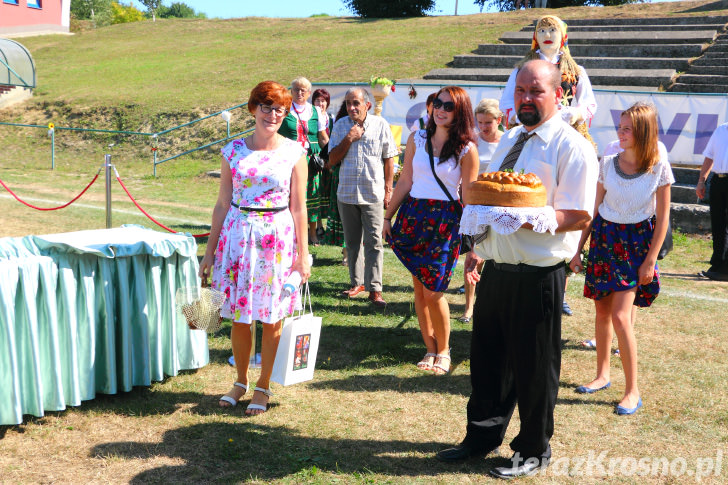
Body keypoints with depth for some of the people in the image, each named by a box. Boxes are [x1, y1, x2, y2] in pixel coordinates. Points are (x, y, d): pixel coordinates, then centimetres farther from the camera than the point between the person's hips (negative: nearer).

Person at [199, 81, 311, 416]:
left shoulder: (294, 153, 0)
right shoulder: (234, 150, 4)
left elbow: (298, 208, 1)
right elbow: (223, 203, 8)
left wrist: (302, 255, -1)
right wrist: (210, 250, 8)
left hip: (278, 238, -1)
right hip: (238, 236, 2)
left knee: (271, 318, 5)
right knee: (238, 315, 7)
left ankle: (264, 386, 22)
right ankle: (241, 381, 27)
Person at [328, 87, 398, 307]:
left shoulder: (380, 125, -1)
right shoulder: (340, 126, 4)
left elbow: (389, 159, 3)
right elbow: (332, 159, 1)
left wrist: (387, 190, 0)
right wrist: (348, 139, -13)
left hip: (373, 194, -3)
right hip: (347, 193, 3)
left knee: (373, 242, -6)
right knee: (352, 242, 11)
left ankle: (374, 289, -3)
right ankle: (357, 283, 24)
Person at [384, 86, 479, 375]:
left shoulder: (466, 149, -3)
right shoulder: (417, 140, 7)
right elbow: (405, 182, 10)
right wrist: (388, 217, 10)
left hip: (446, 220, -4)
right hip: (413, 215, 4)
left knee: (433, 292, -6)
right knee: (419, 287, 6)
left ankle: (444, 350, 15)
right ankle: (430, 349, 19)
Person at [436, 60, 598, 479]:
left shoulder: (571, 146, -11)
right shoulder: (509, 140, 13)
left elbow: (579, 216, -18)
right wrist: (477, 249, 17)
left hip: (538, 276, -7)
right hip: (496, 269, 7)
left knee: (534, 367, 7)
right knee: (488, 358, 18)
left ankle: (534, 451, 26)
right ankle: (483, 436, 36)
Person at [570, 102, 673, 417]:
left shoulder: (658, 167, -9)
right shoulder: (608, 164, 0)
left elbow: (662, 217, -5)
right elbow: (594, 209, 7)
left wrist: (650, 260, -8)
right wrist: (577, 248, 5)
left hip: (636, 243, -4)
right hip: (603, 237, 4)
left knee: (620, 315, -11)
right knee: (602, 310, 10)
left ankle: (632, 391, -1)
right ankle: (602, 375, 27)